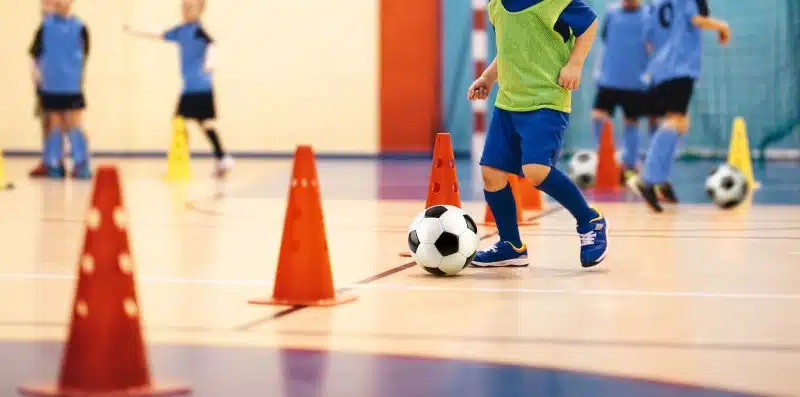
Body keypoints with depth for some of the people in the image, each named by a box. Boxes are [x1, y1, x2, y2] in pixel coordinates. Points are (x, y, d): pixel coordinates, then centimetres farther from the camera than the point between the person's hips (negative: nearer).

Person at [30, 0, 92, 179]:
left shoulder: (79, 27, -1)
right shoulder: (45, 26, 2)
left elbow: (84, 54, 5)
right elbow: (35, 52, 4)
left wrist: (78, 74, 3)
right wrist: (36, 69, -9)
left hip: (72, 86, -2)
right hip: (51, 86, 2)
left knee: (74, 124, -3)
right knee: (56, 125, 9)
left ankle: (81, 164, 0)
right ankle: (54, 164, 14)